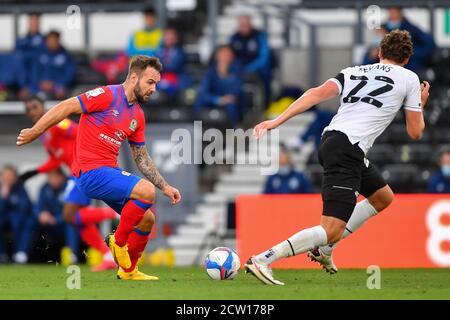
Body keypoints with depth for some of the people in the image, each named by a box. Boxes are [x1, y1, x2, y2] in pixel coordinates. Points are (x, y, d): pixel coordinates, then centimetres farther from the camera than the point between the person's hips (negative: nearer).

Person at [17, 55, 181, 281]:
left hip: (110, 172, 9)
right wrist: (34, 132, -9)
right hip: (91, 172, -9)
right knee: (147, 191, -25)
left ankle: (128, 271, 26)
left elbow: (142, 159, 22)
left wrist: (165, 187, 17)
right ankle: (118, 241, -8)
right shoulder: (108, 95, -10)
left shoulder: (138, 116, 15)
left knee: (147, 219, 10)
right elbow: (66, 107, -9)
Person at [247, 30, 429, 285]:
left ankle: (324, 249, 22)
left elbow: (318, 94, 2)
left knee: (383, 197, 27)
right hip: (348, 149, -8)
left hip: (330, 139, 8)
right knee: (332, 231, -12)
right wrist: (421, 105, 30)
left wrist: (277, 121, -5)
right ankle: (262, 260, -21)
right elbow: (415, 132, 9)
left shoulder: (353, 72, 20)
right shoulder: (409, 78, 8)